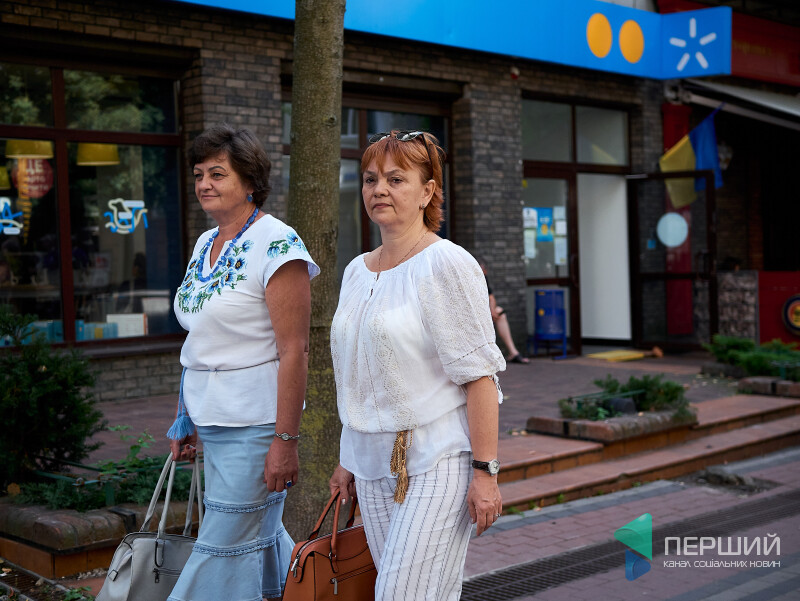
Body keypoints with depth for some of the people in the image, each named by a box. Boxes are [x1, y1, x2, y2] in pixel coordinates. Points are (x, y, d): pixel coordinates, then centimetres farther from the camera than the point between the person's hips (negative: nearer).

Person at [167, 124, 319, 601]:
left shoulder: (276, 245, -15)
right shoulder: (205, 245, 11)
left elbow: (293, 351, -19)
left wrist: (285, 440, -21)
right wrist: (186, 419, 17)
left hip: (254, 424, -8)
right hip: (212, 420, 8)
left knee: (225, 549, -1)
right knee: (259, 538, 16)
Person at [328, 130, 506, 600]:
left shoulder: (446, 264, -10)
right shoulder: (357, 271, 12)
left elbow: (479, 375, -14)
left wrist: (485, 472, -17)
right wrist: (348, 460, 19)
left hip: (437, 461, -7)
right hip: (374, 464, 7)